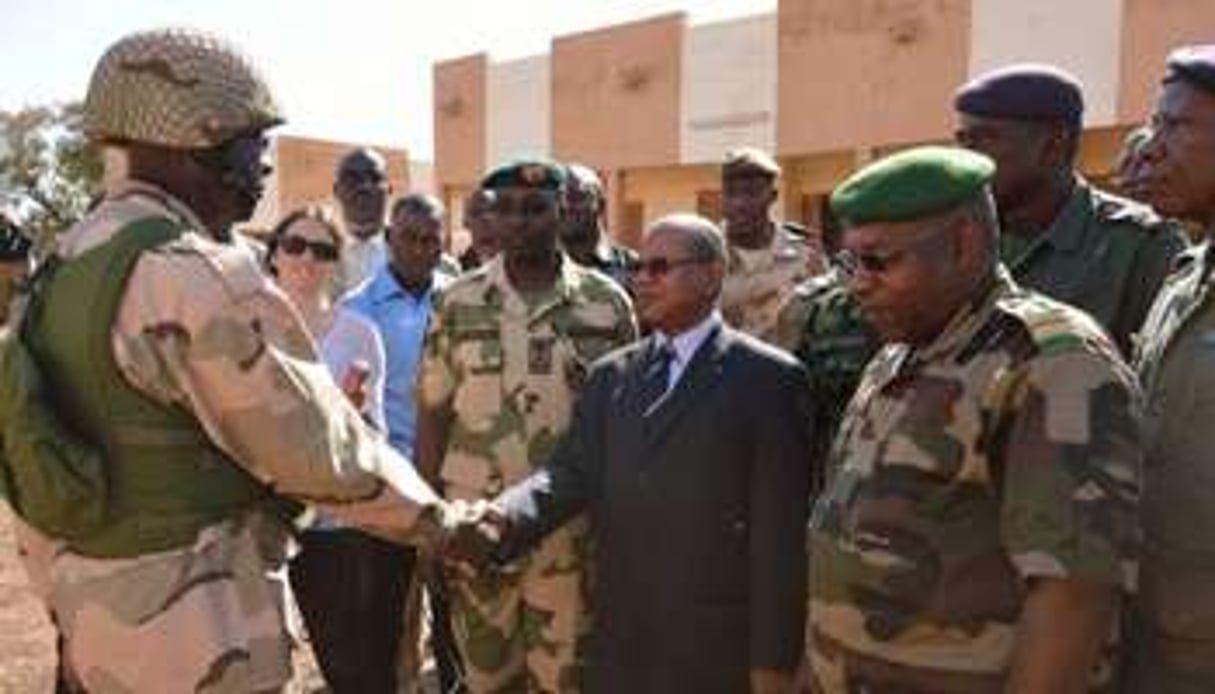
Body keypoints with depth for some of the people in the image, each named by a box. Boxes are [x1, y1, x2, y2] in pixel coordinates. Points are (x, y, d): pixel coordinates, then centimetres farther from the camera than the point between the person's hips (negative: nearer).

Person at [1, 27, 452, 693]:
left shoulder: (68, 262, 6)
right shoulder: (196, 275, -23)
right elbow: (316, 446, -20)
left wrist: (69, 596, 21)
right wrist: (433, 515, -5)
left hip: (96, 617, 9)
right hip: (190, 634, -9)